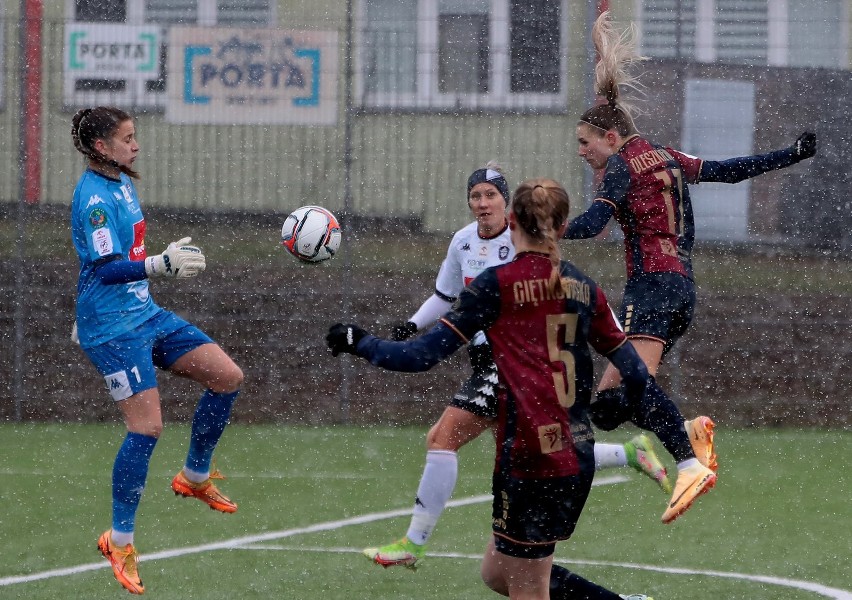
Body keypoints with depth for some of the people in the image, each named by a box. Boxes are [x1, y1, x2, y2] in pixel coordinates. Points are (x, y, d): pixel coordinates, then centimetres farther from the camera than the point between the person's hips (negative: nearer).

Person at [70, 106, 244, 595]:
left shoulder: (121, 183, 11)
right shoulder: (94, 196, -18)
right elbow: (105, 268, -27)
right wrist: (161, 265, -38)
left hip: (145, 315, 10)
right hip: (114, 329, -10)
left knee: (227, 376, 4)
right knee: (147, 427, -14)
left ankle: (195, 477, 21)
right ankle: (120, 541, -3)